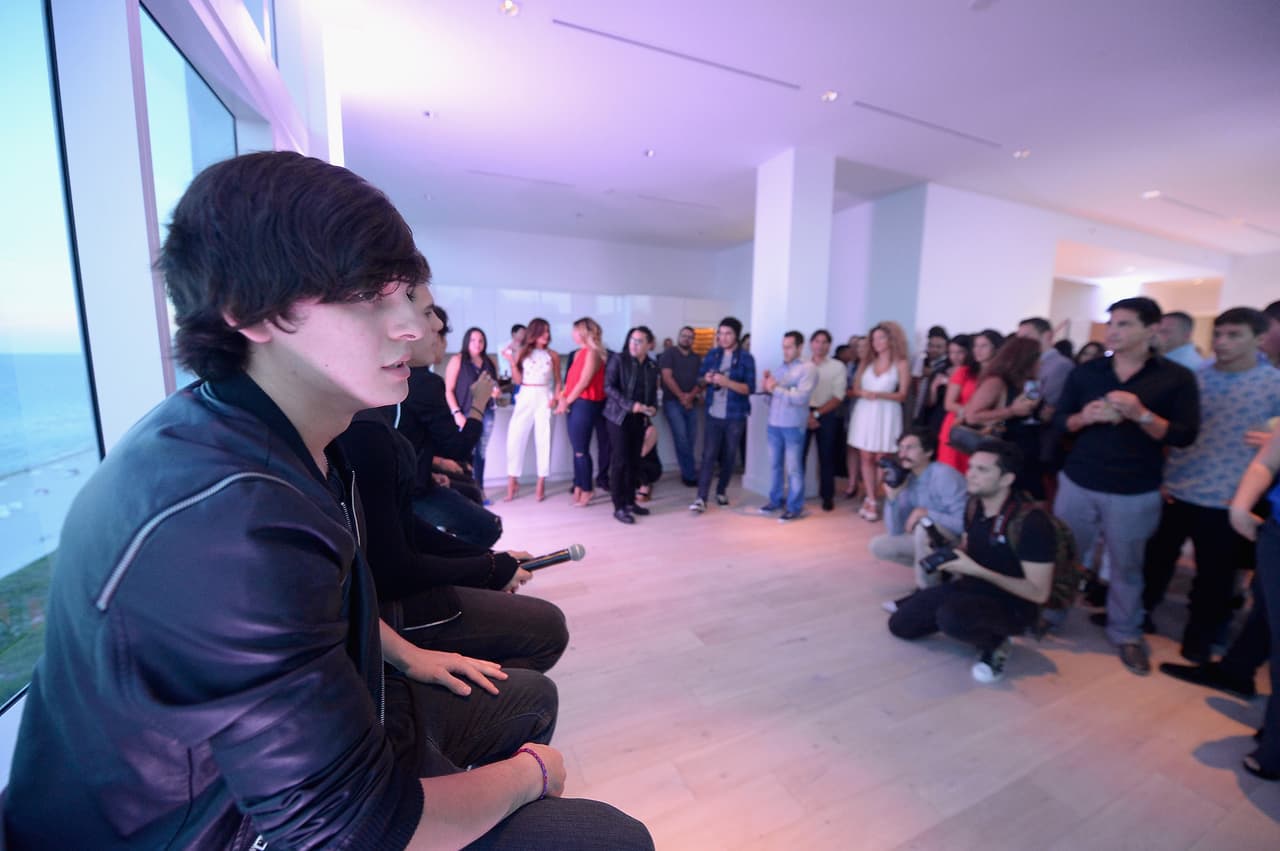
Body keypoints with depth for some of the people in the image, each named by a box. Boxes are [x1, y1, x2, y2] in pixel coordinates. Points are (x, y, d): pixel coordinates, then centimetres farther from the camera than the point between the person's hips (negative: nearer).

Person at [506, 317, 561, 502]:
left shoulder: (553, 356, 6)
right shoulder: (522, 352, 6)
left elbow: (558, 381, 6)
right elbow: (517, 380, 2)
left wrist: (555, 398, -9)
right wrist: (512, 362, -9)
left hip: (544, 399, 0)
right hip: (525, 399, 1)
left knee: (543, 441, 2)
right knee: (515, 438, -3)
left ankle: (541, 484, 8)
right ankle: (512, 481, 8)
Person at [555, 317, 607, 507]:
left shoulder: (592, 353, -10)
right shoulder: (579, 353, 16)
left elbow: (584, 382, -15)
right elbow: (571, 379, 15)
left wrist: (567, 401, -7)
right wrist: (563, 397, 0)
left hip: (585, 404, -9)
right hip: (575, 403, 9)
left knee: (581, 450, -4)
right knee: (577, 449, 10)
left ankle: (586, 491, 6)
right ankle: (579, 487, 17)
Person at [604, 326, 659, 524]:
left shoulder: (652, 366, 9)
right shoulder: (618, 359, -5)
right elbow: (608, 386, -13)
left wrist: (653, 407, -4)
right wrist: (630, 405, -21)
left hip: (640, 419, 5)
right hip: (619, 417, -5)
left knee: (635, 461, 8)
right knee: (621, 461, -5)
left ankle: (630, 501, 21)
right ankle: (619, 507, 3)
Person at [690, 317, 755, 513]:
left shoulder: (746, 358, -3)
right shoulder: (712, 354, 7)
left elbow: (749, 388, -9)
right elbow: (701, 381, 13)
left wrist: (726, 382, -22)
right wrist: (707, 379, -11)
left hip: (735, 417, -1)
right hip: (713, 414, 1)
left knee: (729, 457, 11)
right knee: (708, 455, -5)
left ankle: (721, 491, 29)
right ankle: (701, 499, -6)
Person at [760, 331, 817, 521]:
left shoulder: (807, 368, -5)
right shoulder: (781, 368, 15)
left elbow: (801, 397, -18)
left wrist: (776, 389, -17)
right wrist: (768, 387, -5)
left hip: (793, 426, -6)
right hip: (774, 424, 6)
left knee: (793, 468, 1)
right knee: (775, 465, 13)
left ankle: (795, 507, 11)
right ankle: (775, 500, 27)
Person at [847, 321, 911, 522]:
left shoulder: (901, 364, 0)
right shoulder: (866, 362, 10)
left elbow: (902, 395, -4)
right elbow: (855, 390, 7)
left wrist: (880, 395, -19)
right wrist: (864, 394, -15)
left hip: (886, 415, -3)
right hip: (864, 412, 3)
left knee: (880, 459, -1)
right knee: (866, 458, 3)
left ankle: (872, 501, 8)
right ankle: (872, 500, 10)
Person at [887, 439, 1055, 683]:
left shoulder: (1031, 522, -25)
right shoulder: (974, 505, -3)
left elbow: (1039, 593, -22)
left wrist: (977, 570, -27)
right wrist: (950, 555, -8)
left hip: (1011, 604, -6)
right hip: (971, 587, 6)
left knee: (951, 617, -37)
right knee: (900, 624, -1)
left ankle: (994, 642, -6)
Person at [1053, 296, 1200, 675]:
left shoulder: (1177, 377, -2)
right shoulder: (1085, 372, 3)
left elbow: (1185, 435, -6)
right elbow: (1059, 421, 4)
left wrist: (1141, 415, -22)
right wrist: (1084, 418, -17)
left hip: (1135, 494, -1)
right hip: (1078, 483, 2)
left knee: (1127, 567, 10)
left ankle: (1126, 634, 28)